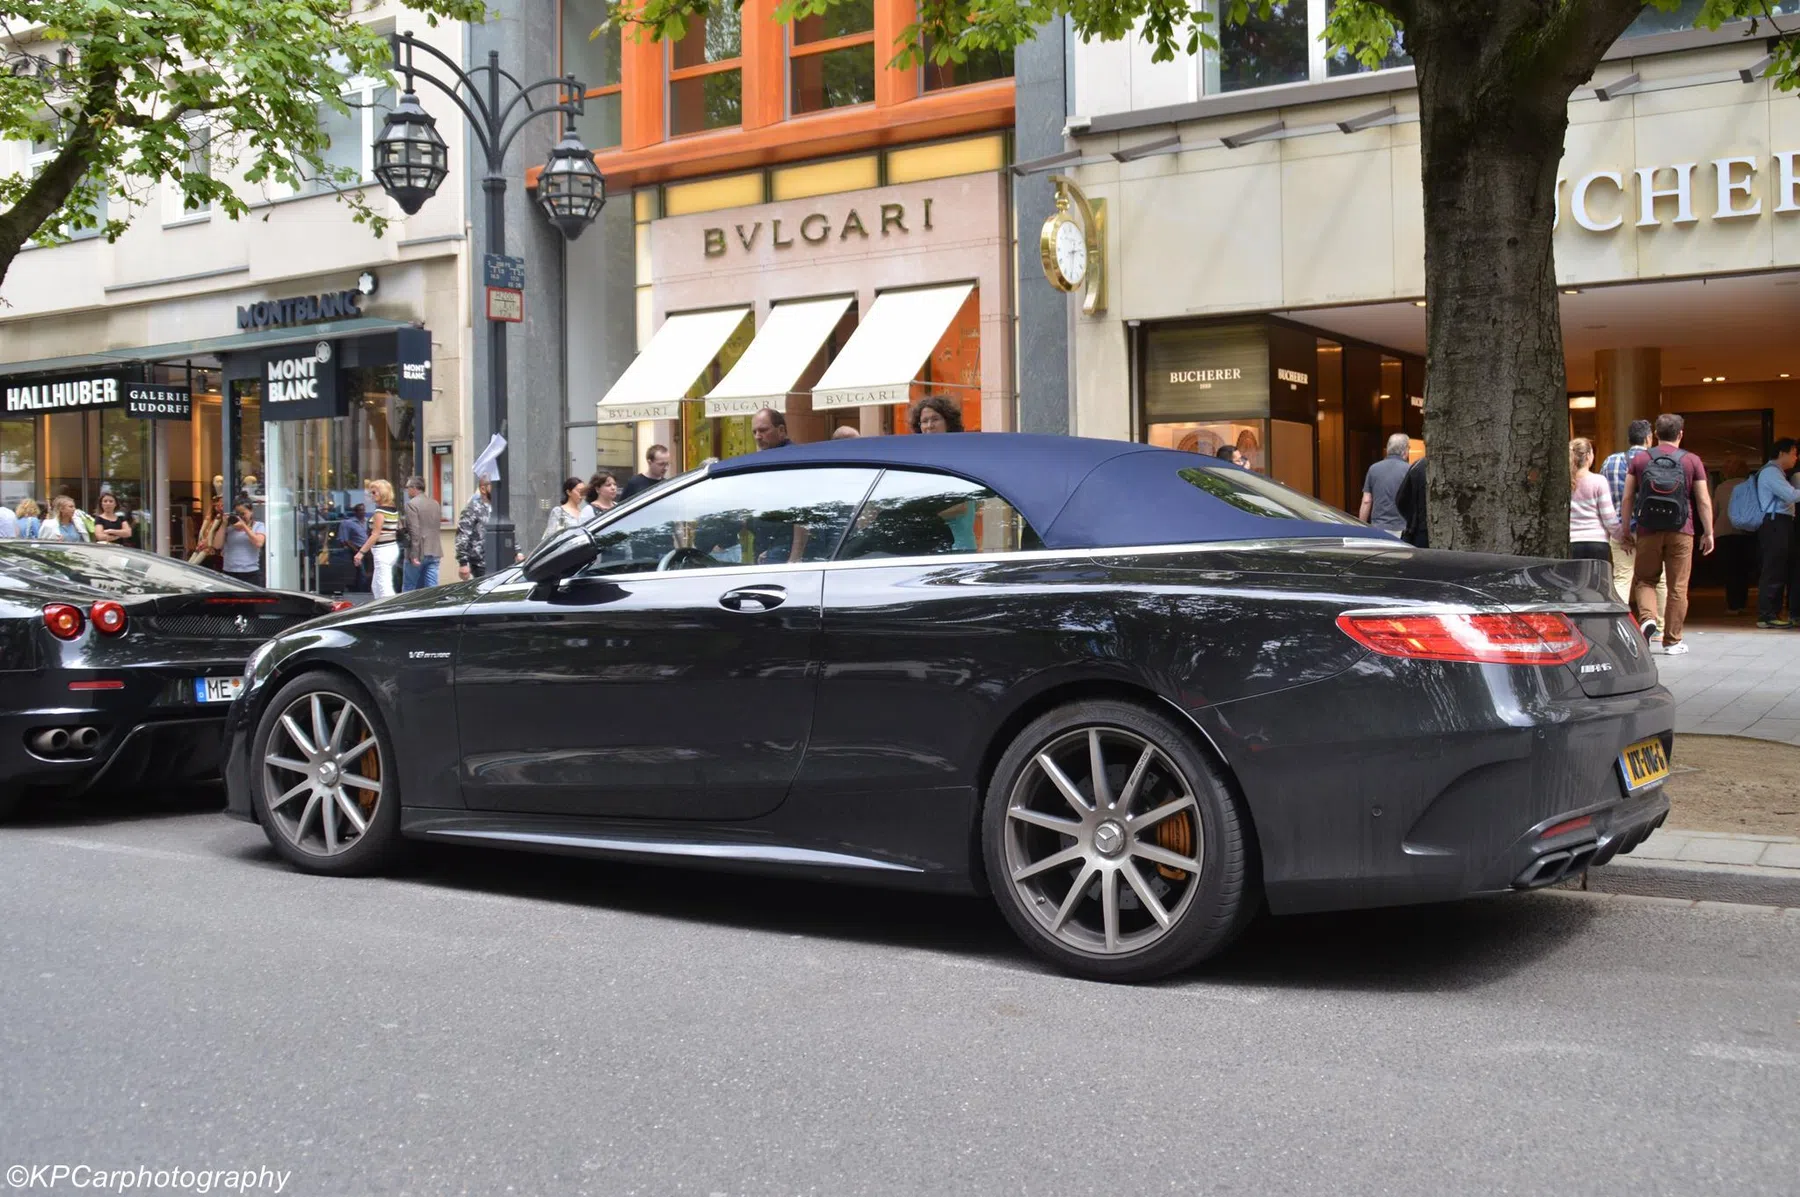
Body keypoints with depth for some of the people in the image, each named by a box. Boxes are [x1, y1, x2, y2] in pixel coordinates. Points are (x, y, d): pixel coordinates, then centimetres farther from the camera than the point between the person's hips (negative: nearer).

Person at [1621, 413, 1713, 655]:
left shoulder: (1639, 460, 4)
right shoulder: (1692, 461, 2)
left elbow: (1627, 498, 3)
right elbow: (1704, 501, 0)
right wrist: (1708, 533, 7)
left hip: (1648, 530, 1)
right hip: (1681, 532, -1)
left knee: (1644, 579, 13)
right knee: (1678, 587, 4)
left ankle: (1647, 617, -14)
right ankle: (1672, 641, 7)